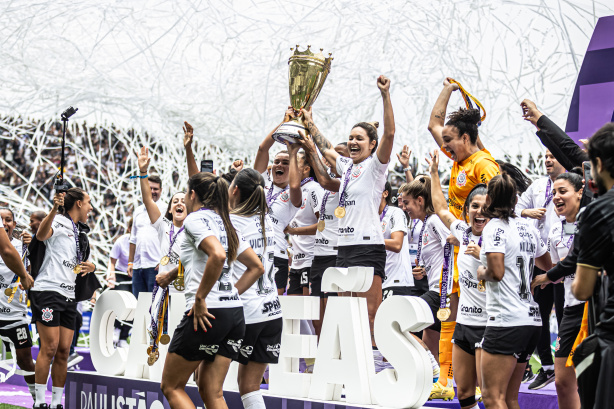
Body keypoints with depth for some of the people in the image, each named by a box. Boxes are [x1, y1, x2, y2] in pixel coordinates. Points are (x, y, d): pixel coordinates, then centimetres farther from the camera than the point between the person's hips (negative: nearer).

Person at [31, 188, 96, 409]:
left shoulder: (78, 232, 23)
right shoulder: (59, 221, -3)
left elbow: (81, 263, 32)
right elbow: (41, 235, -25)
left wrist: (91, 266, 8)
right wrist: (54, 209, -41)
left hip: (68, 296, 8)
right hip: (48, 290, -8)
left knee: (64, 351, 4)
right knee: (50, 347, -11)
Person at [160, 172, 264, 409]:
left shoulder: (195, 219, -6)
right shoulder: (224, 223, 18)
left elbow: (218, 255, -26)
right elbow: (257, 267, 21)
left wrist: (200, 299, -20)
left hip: (208, 312, -8)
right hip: (235, 312, 8)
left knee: (171, 387, 7)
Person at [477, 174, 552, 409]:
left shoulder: (495, 227, -8)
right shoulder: (527, 227, 14)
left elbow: (496, 272, -21)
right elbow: (547, 265, 32)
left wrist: (482, 273, 1)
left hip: (506, 320, -8)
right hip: (531, 318, 8)